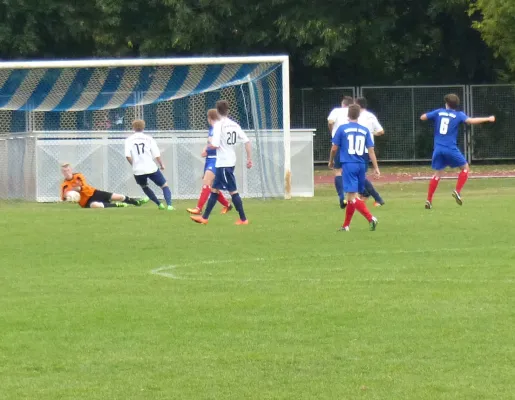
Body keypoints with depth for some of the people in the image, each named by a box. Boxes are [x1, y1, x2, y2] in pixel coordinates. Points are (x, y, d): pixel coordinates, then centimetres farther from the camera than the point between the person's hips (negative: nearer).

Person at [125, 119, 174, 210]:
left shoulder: (129, 140, 5)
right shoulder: (149, 138, 3)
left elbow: (127, 156, -7)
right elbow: (156, 154, -3)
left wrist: (134, 164, 10)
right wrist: (161, 164, 14)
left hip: (138, 170, 2)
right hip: (151, 168, -2)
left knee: (144, 187, 30)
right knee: (164, 185, 9)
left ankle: (159, 204, 26)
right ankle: (169, 205, -13)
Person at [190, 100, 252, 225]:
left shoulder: (219, 124, -13)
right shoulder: (234, 125, 7)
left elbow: (215, 145, -20)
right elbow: (247, 141, 3)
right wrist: (249, 158, 8)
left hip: (223, 163, -8)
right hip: (230, 162, 8)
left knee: (233, 191, -3)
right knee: (215, 190, 14)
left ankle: (243, 219, -2)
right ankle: (204, 217, 19)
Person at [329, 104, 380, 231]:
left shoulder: (342, 129, -2)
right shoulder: (365, 130, 6)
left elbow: (334, 148, 2)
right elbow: (371, 150, 4)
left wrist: (331, 161, 20)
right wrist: (376, 168, 5)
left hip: (348, 165, -5)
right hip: (361, 166, 5)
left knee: (352, 196, -10)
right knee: (352, 196, 15)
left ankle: (370, 218, -28)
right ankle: (346, 225, 23)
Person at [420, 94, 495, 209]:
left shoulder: (438, 112, 8)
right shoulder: (459, 115, 0)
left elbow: (422, 117, 11)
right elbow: (470, 121, -16)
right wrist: (488, 119, -8)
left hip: (438, 148, 3)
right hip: (451, 148, -3)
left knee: (437, 174, 11)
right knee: (465, 168, 14)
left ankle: (429, 200, 3)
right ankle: (457, 191, -2)